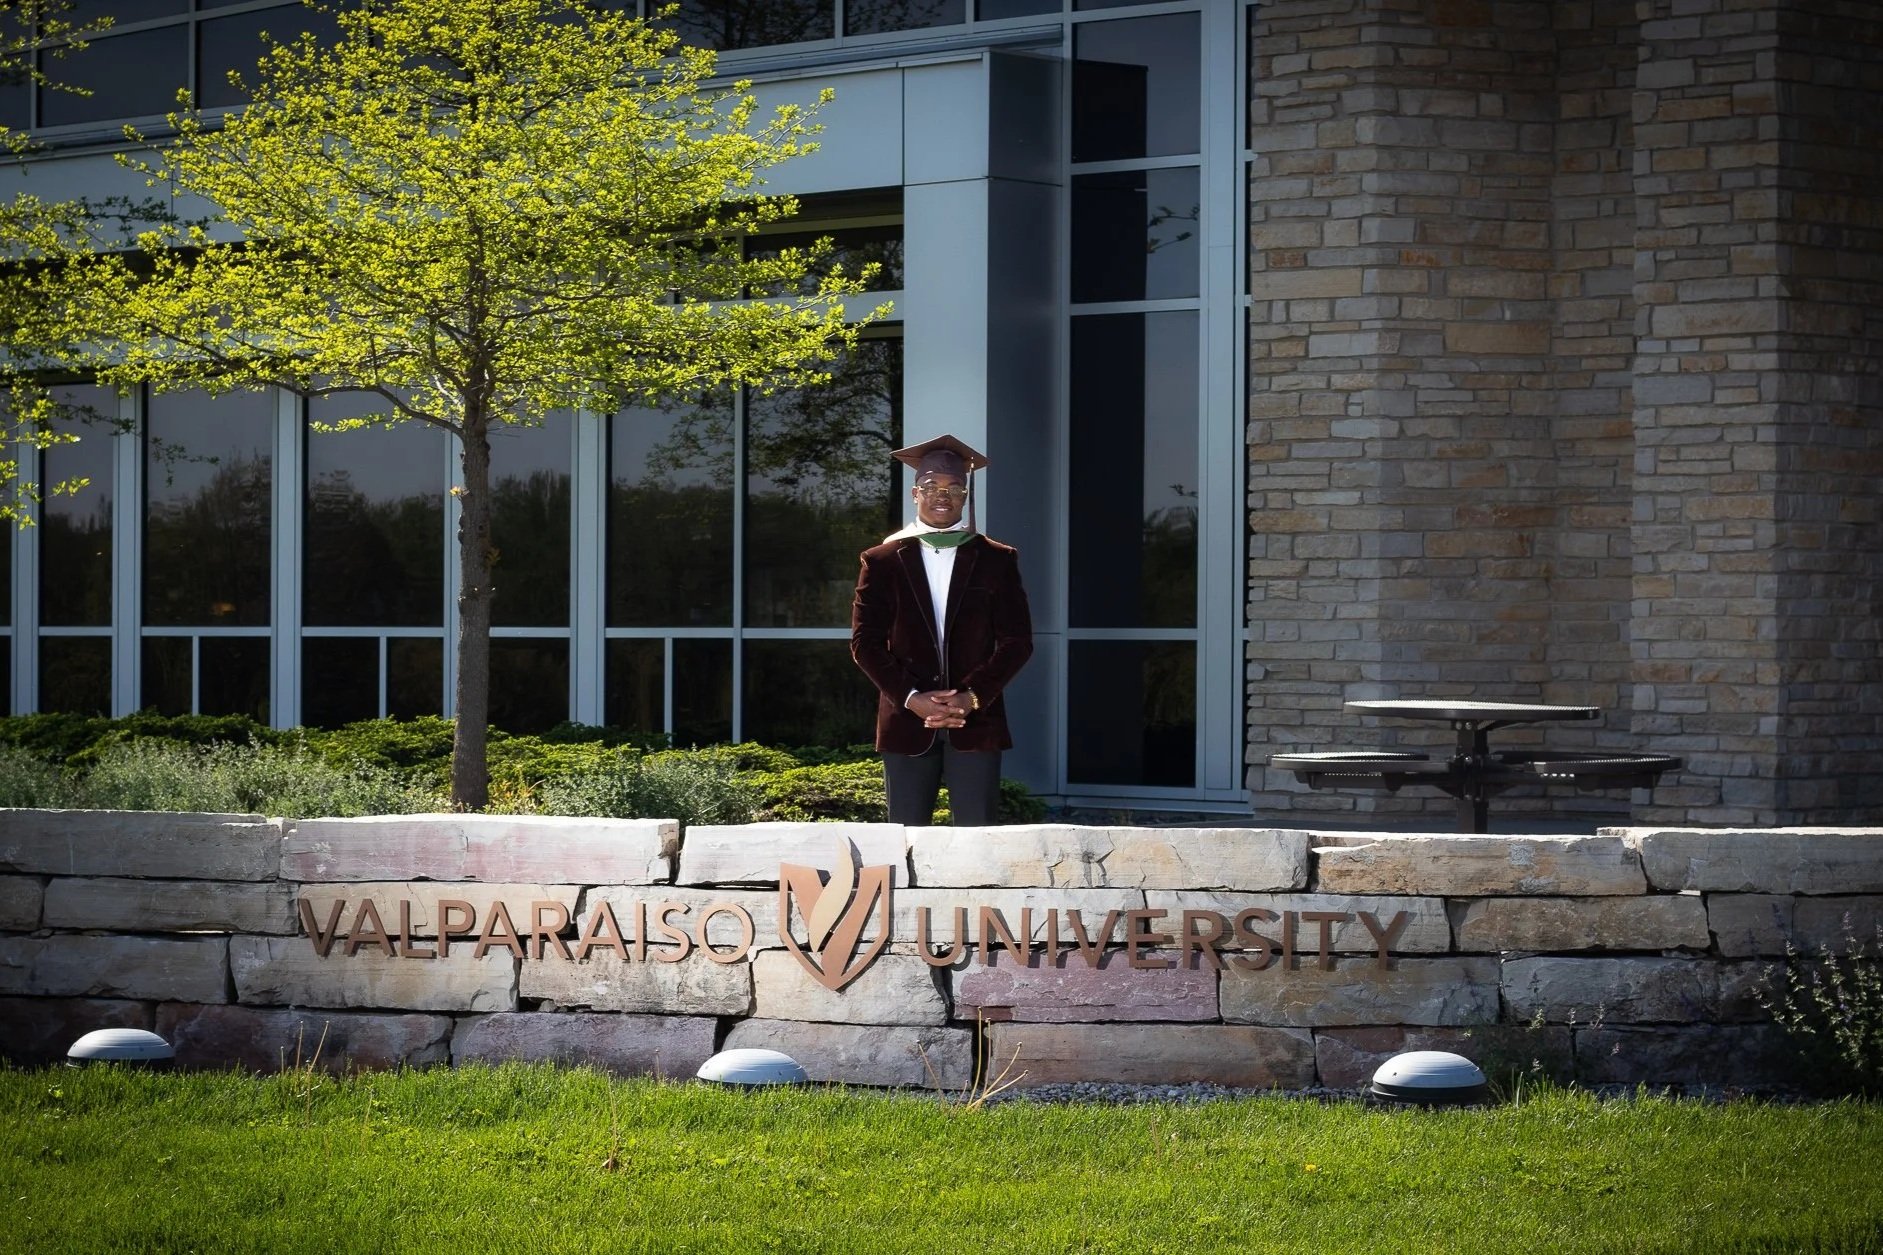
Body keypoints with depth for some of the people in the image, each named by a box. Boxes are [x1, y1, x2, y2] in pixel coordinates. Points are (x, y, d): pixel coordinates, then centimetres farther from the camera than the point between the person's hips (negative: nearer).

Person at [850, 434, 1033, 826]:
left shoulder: (997, 561, 8)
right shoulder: (882, 562, 8)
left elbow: (1017, 641, 3)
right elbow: (865, 643, 3)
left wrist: (973, 697, -10)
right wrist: (911, 698, -11)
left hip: (976, 721, 0)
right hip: (906, 721, 1)